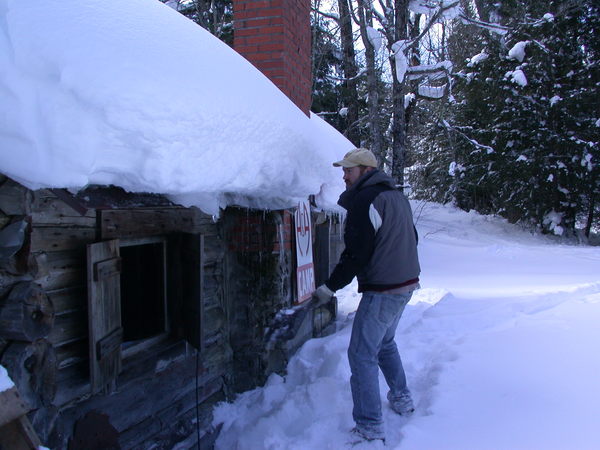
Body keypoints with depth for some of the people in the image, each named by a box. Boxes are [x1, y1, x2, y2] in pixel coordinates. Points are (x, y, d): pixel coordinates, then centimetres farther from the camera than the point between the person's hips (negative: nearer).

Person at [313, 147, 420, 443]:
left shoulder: (365, 200, -17)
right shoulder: (397, 196, 13)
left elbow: (356, 254, -21)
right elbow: (411, 239, 21)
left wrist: (330, 287, -13)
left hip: (381, 291, -10)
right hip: (406, 285, 10)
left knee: (362, 355, -3)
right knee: (385, 342, 27)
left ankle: (370, 427, 2)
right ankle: (401, 399, 39)